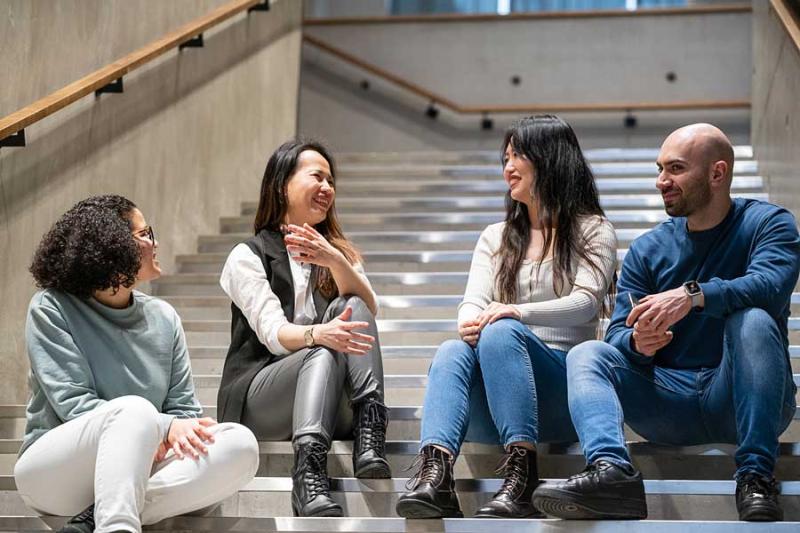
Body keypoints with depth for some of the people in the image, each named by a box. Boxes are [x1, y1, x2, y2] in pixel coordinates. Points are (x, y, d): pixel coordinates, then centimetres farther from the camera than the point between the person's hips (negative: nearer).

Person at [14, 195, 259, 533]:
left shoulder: (163, 317, 10)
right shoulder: (51, 309, -4)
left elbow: (184, 409, 9)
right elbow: (72, 403, -14)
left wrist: (169, 433, -17)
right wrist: (162, 427, -25)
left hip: (133, 469, 5)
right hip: (55, 469, -5)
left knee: (241, 444, -22)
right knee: (134, 410, -35)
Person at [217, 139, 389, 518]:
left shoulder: (339, 251, 19)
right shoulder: (248, 256, 3)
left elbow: (368, 313, -1)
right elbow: (273, 333, -14)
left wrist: (335, 262, -20)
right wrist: (318, 335, -37)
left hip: (334, 399, 4)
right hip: (254, 397, -4)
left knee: (350, 309, -21)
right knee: (324, 354, -35)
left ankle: (369, 435, -38)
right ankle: (309, 477, -57)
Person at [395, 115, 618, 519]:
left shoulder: (592, 231, 9)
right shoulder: (495, 239, 23)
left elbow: (585, 302, -8)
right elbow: (474, 302, 7)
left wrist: (518, 312, -28)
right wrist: (469, 321, -20)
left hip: (564, 390, -4)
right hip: (497, 404, 4)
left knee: (502, 331, -34)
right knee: (453, 351, -29)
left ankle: (521, 478, -46)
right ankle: (433, 477, -54)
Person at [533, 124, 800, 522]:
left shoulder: (767, 223, 2)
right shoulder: (647, 250, 12)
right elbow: (618, 335, 3)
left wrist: (693, 295, -37)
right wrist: (638, 343, -22)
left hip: (737, 398, -3)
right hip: (668, 401, 3)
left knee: (753, 321, -30)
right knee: (586, 355, -17)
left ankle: (755, 476, -35)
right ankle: (610, 470, -44)